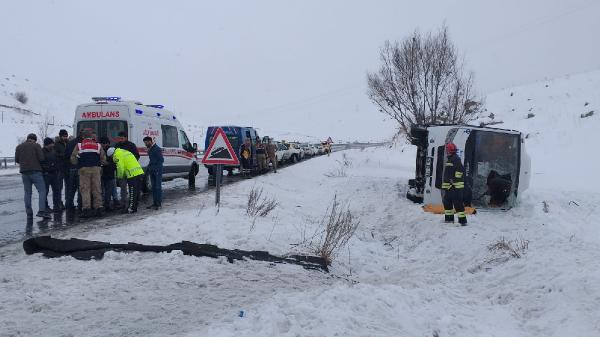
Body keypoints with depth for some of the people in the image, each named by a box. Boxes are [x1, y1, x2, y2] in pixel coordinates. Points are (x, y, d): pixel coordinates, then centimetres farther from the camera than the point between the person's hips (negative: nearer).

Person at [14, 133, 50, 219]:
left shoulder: (19, 147, 12)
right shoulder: (36, 145, -2)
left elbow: (16, 160, 11)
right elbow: (41, 158, -9)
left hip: (24, 172, 5)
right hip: (35, 171, -5)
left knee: (27, 193, 12)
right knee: (42, 191, -5)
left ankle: (29, 212, 10)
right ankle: (41, 210, -19)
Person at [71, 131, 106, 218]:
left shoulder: (79, 145, 7)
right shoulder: (98, 145, 11)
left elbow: (73, 159, 4)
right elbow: (103, 159, 7)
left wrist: (78, 165, 20)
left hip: (84, 169, -1)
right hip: (96, 169, 1)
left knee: (85, 189, 0)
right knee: (97, 188, 7)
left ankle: (86, 208, -8)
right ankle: (98, 207, 5)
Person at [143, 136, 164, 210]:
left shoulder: (157, 149, -13)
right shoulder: (150, 149, 15)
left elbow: (161, 160, -16)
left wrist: (154, 167, -20)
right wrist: (148, 168, 12)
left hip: (158, 171, -9)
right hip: (152, 171, 9)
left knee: (158, 187, -6)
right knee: (153, 187, 10)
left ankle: (159, 203, -3)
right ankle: (155, 203, 16)